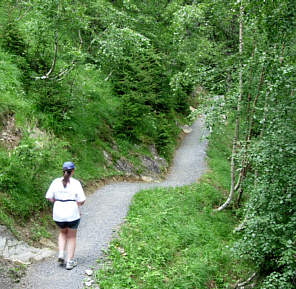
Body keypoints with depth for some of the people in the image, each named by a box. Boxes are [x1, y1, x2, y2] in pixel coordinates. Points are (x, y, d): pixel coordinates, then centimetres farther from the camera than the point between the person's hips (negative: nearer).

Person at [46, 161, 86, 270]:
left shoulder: (56, 182, -1)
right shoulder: (76, 183, -9)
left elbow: (49, 197, -1)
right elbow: (81, 200, -11)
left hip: (58, 214, 3)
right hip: (72, 214, -3)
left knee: (63, 233, 29)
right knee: (71, 236, 16)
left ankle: (61, 254, 13)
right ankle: (70, 261, 18)